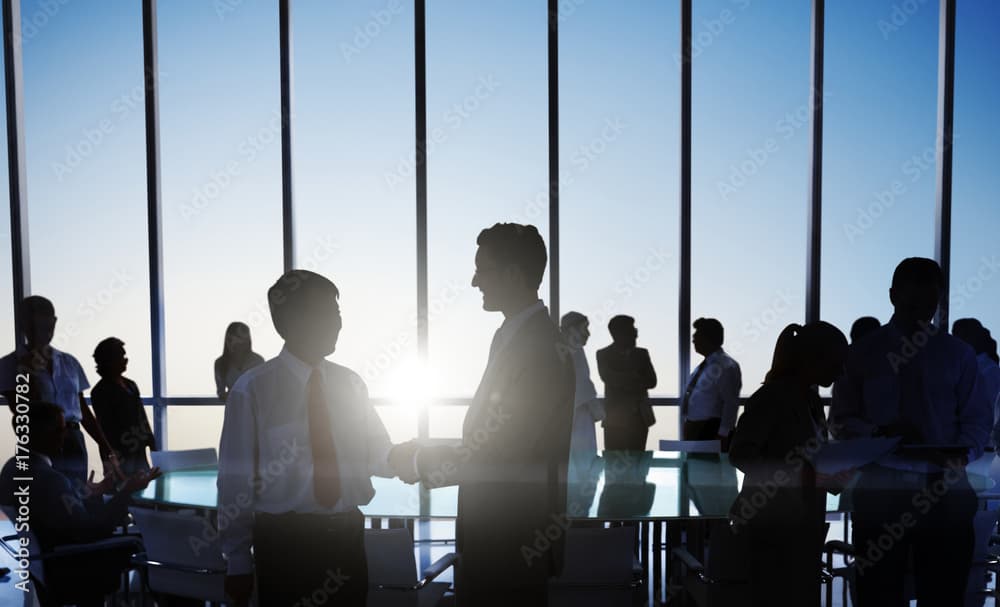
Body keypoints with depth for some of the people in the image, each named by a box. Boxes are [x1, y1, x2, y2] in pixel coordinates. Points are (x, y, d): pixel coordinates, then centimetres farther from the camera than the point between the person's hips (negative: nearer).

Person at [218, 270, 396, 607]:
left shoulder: (350, 383, 4)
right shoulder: (252, 388, -9)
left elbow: (379, 457, 4)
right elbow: (235, 478, -6)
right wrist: (238, 563, -4)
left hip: (347, 534, 4)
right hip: (285, 540, -4)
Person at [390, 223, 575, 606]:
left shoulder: (540, 346, -21)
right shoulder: (511, 337, 10)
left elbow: (504, 453, -23)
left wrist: (421, 462, -12)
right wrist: (427, 455, 6)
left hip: (517, 541, -9)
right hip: (492, 531, 9)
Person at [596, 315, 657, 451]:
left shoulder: (642, 354, 13)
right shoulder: (603, 354, 3)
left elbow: (652, 381, 2)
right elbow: (607, 377, -14)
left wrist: (622, 382, -8)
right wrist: (635, 378, -9)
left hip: (640, 417, 3)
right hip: (615, 417, -3)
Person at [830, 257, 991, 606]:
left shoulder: (958, 354, 9)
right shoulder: (864, 353, 4)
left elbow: (978, 418, 8)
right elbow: (841, 421, 4)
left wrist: (963, 452, -12)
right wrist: (878, 433, -15)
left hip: (944, 491, 1)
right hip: (880, 490, -1)